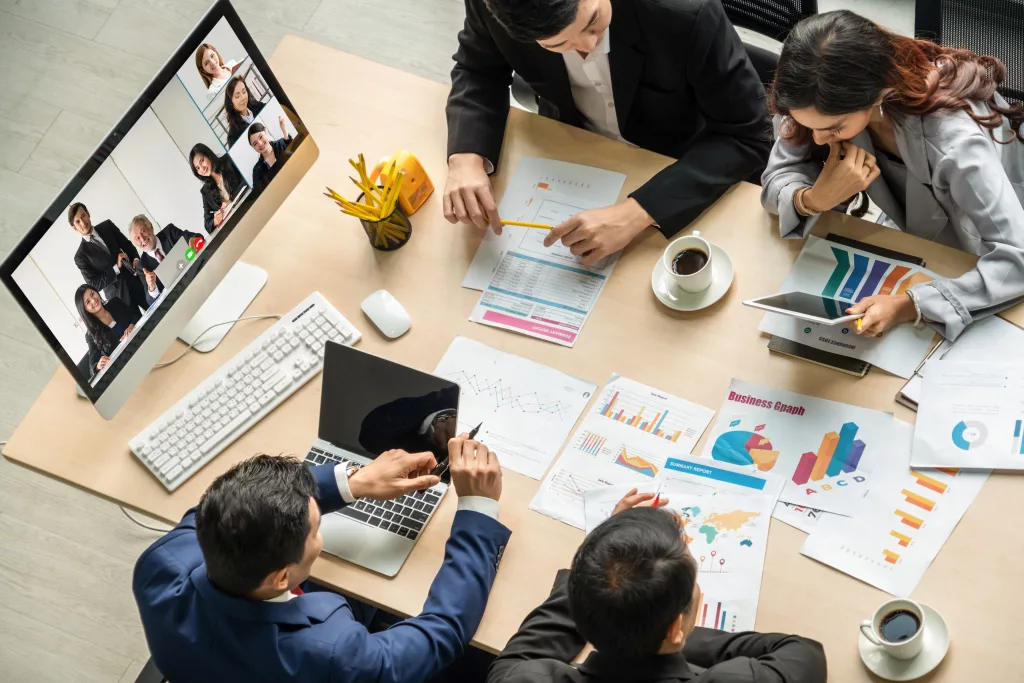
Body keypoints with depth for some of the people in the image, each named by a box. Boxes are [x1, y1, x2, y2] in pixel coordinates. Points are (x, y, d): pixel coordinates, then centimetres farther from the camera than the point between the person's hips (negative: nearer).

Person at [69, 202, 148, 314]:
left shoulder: (108, 226, 4)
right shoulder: (81, 255, -6)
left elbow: (127, 244, 14)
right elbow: (94, 285, -8)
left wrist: (135, 259, -7)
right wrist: (116, 268, -17)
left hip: (138, 282, 3)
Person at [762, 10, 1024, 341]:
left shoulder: (954, 140, -39)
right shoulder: (830, 100, -25)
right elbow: (778, 177, -18)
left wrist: (909, 306, -51)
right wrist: (814, 200, -40)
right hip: (919, 240, 4)